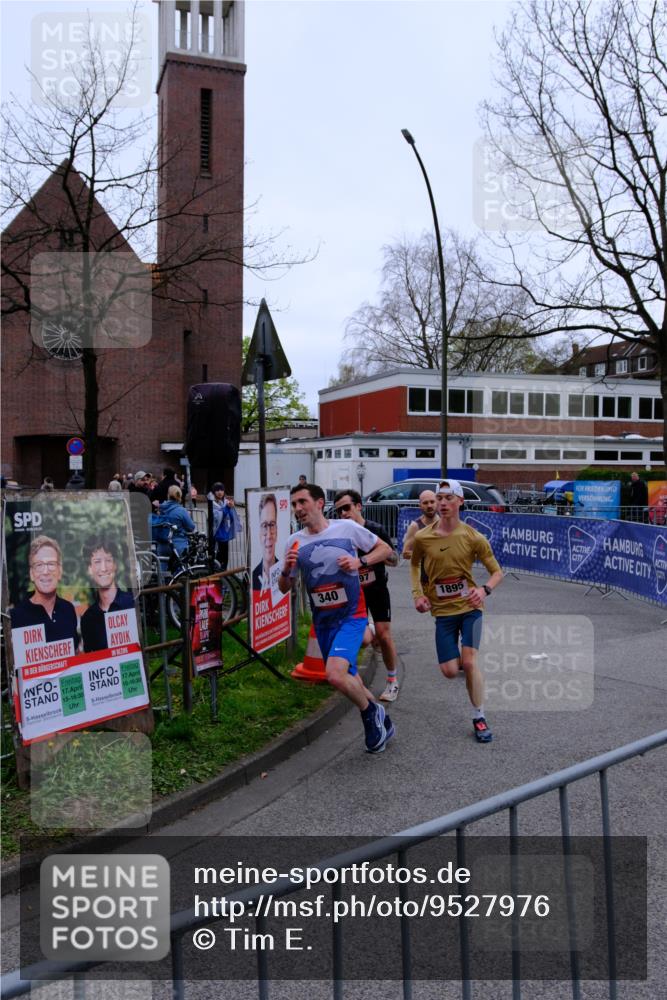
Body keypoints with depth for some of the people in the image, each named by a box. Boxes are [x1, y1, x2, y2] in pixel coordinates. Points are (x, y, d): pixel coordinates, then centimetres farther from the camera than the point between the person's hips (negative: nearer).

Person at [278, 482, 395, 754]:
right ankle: (381, 721, 39)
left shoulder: (347, 528, -7)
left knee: (335, 674, -25)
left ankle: (371, 713, 3)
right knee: (348, 679, 14)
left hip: (351, 616, -5)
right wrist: (287, 570, -14)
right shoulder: (295, 541, 1)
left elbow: (385, 549, 3)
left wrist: (360, 562, -14)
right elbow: (284, 588, 8)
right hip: (322, 621, 5)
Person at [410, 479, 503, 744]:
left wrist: (485, 590, -23)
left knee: (469, 661, -14)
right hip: (443, 610, 2)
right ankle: (467, 664, 39)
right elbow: (415, 564, 13)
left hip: (469, 607, -1)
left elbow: (497, 572, -3)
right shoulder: (422, 538, -8)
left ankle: (479, 718, 4)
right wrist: (418, 594, 0)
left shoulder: (473, 538, -11)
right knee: (450, 671, 0)